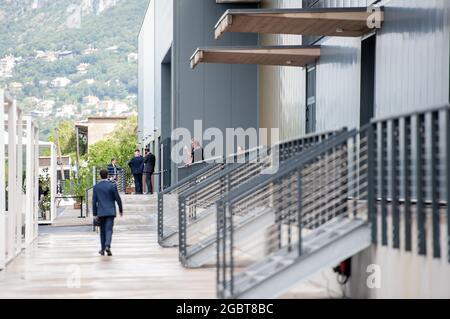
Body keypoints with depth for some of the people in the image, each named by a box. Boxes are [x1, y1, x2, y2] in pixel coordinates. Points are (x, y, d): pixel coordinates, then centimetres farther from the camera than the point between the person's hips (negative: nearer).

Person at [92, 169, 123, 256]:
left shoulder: (96, 187, 2)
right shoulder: (112, 185, -6)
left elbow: (94, 201, 2)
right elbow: (118, 199, -3)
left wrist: (95, 214, 7)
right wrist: (121, 209, 11)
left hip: (101, 212, 2)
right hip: (110, 212, -2)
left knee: (102, 230, 14)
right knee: (109, 230, -6)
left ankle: (103, 249, 19)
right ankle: (107, 246, -27)